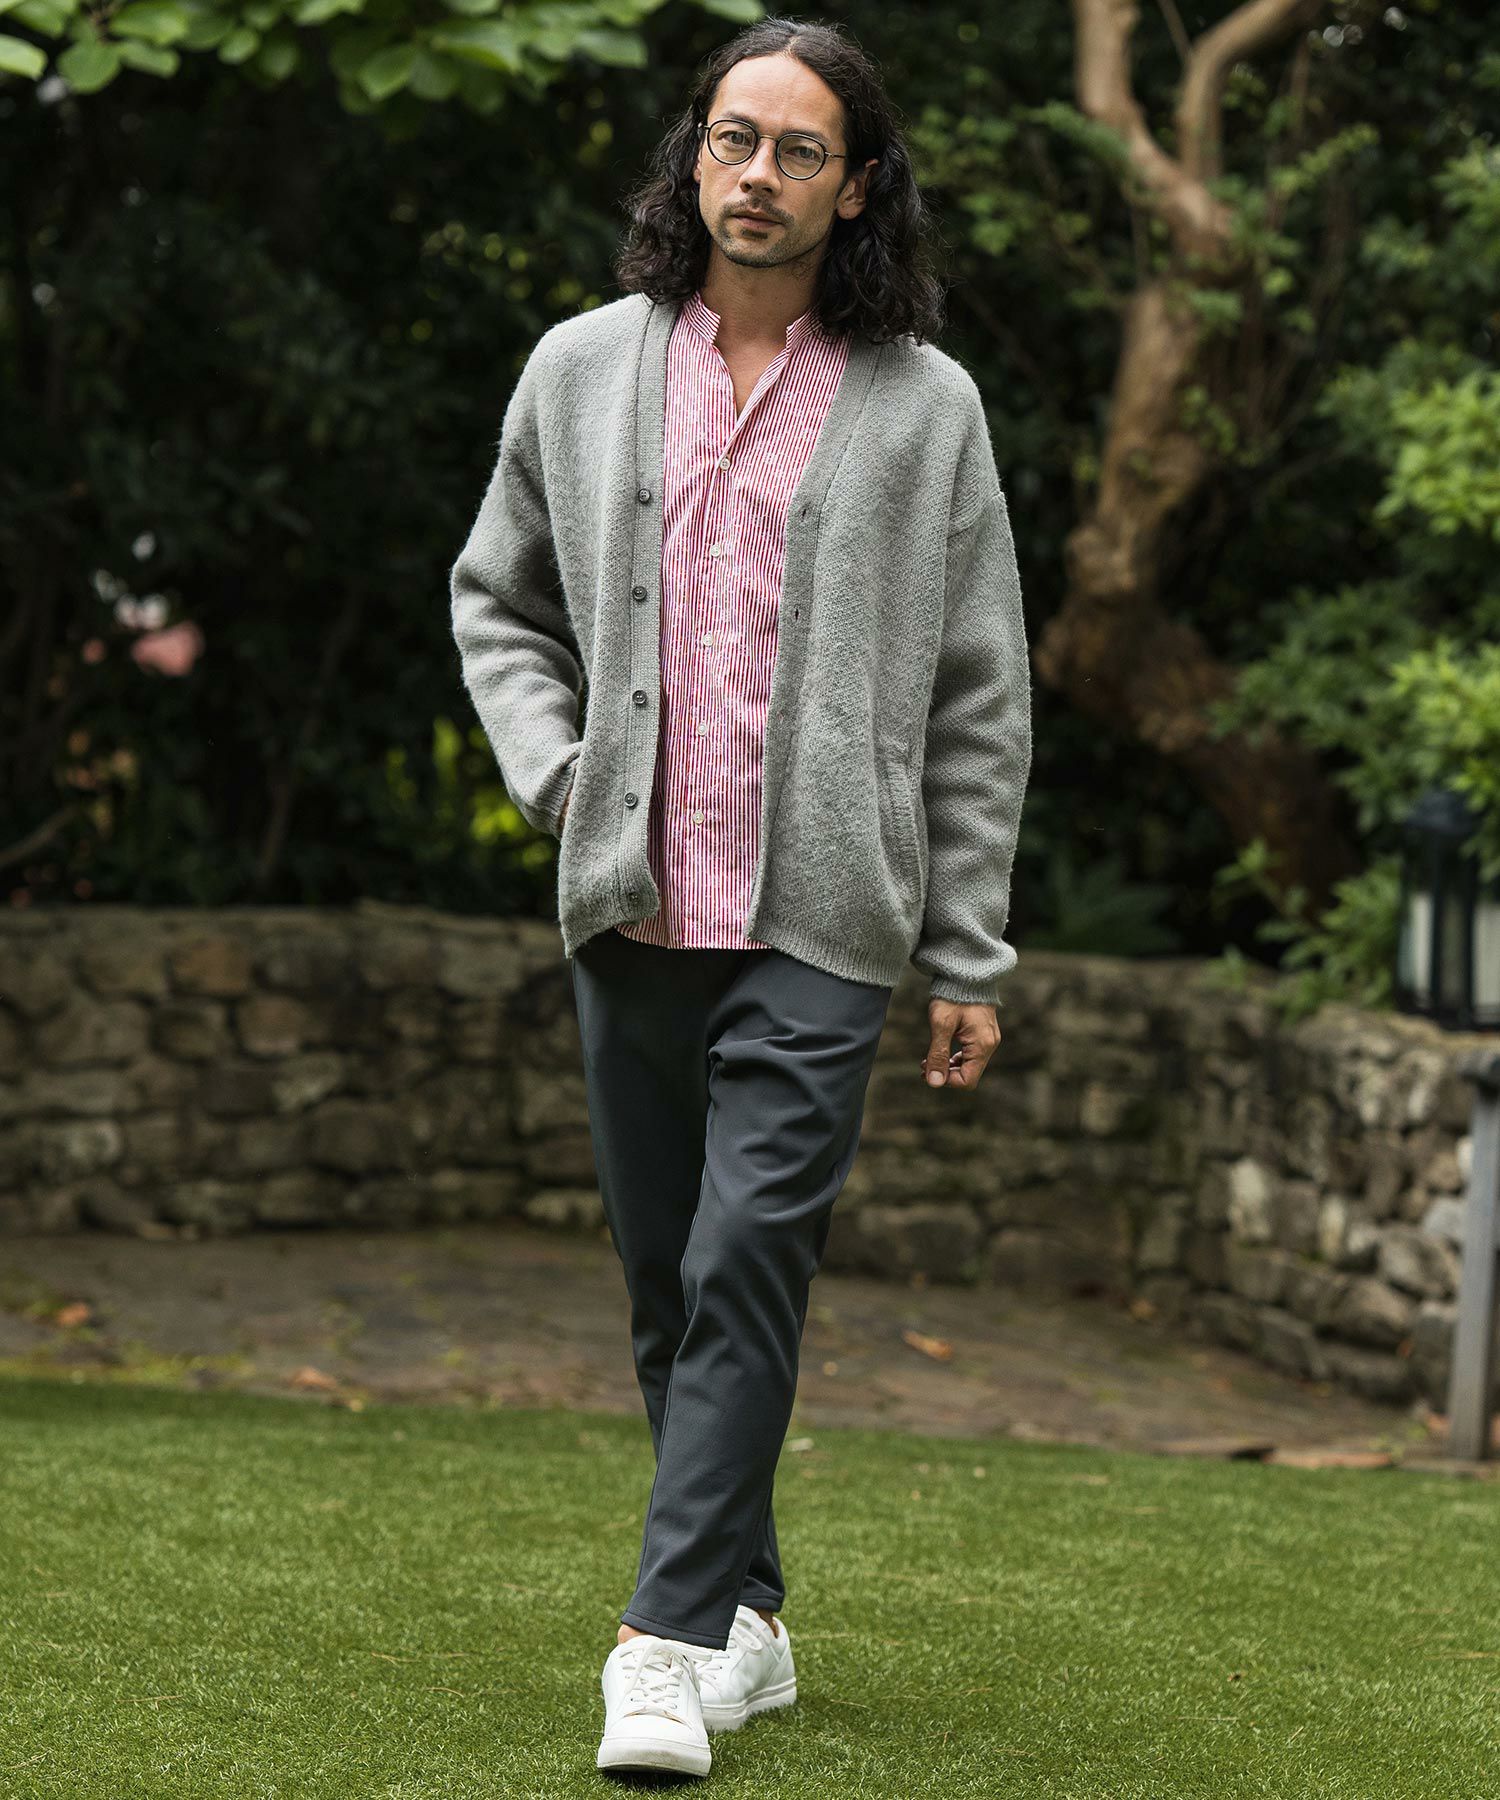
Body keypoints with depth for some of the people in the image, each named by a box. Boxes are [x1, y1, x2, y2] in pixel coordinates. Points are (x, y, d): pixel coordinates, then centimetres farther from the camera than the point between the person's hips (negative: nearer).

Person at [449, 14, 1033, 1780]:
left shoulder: (924, 404, 2)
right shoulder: (581, 371, 8)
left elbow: (980, 699, 4)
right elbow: (495, 597, 20)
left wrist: (970, 952, 1)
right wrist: (551, 770, 2)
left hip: (818, 922, -3)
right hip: (629, 910, 3)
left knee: (746, 1270, -13)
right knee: (667, 1286, 9)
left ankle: (668, 1643, -11)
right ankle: (749, 1617, 23)